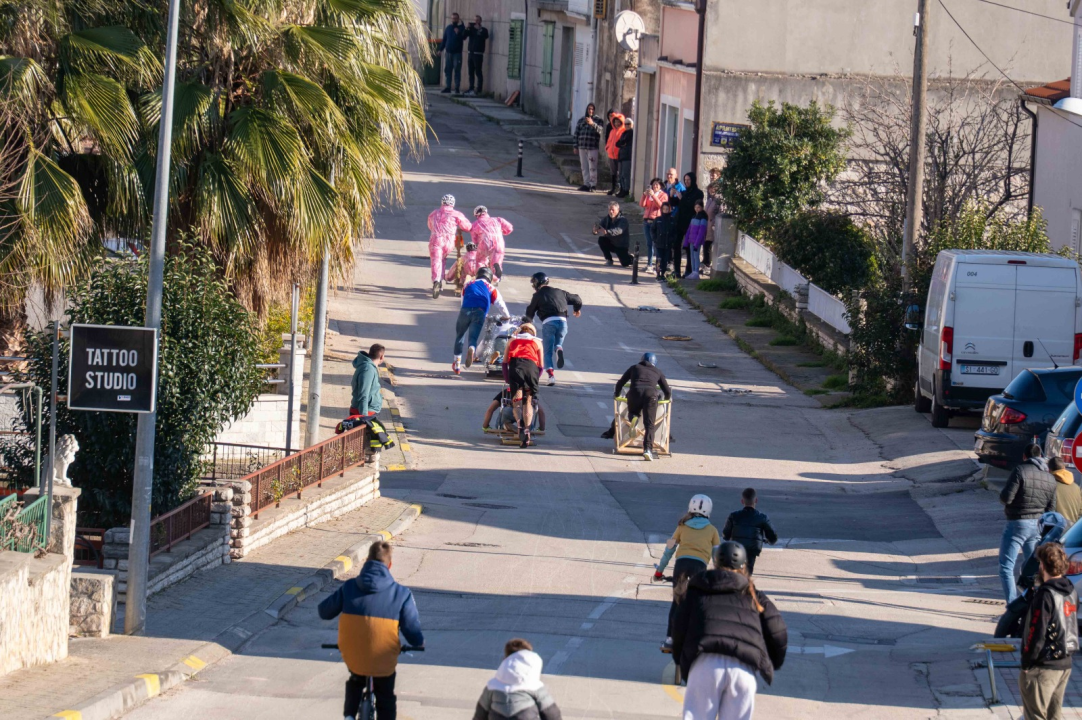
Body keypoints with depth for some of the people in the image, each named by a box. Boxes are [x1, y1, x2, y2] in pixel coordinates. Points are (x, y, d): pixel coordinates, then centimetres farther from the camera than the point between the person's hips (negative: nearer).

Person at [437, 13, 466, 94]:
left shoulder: (461, 28, 0)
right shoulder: (448, 28, 13)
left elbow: (464, 38, -14)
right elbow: (444, 40, 18)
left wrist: (458, 33, -31)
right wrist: (440, 49, 12)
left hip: (457, 53, -5)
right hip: (448, 52, 5)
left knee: (457, 71, -4)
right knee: (447, 70, 6)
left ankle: (457, 88, -1)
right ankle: (448, 87, 11)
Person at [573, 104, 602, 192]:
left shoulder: (597, 120, 1)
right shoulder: (581, 120, 13)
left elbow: (600, 130, -17)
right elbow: (576, 133, 14)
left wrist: (592, 124, -34)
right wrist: (576, 146, 9)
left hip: (592, 148, -5)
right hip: (582, 147, 5)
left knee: (592, 167, -8)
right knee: (584, 167, 8)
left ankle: (593, 185, -3)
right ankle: (586, 184, 14)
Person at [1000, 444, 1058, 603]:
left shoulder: (1020, 471, -13)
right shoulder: (1050, 478, 7)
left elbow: (1006, 497, -17)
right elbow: (1051, 508, 9)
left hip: (1017, 524, -6)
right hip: (1037, 526, 6)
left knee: (1006, 567, -1)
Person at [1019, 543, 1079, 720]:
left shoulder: (1045, 595, -19)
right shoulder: (1071, 591, 6)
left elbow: (1037, 633, -19)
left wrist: (1026, 662, -10)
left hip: (1043, 666, -8)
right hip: (1065, 664, 8)